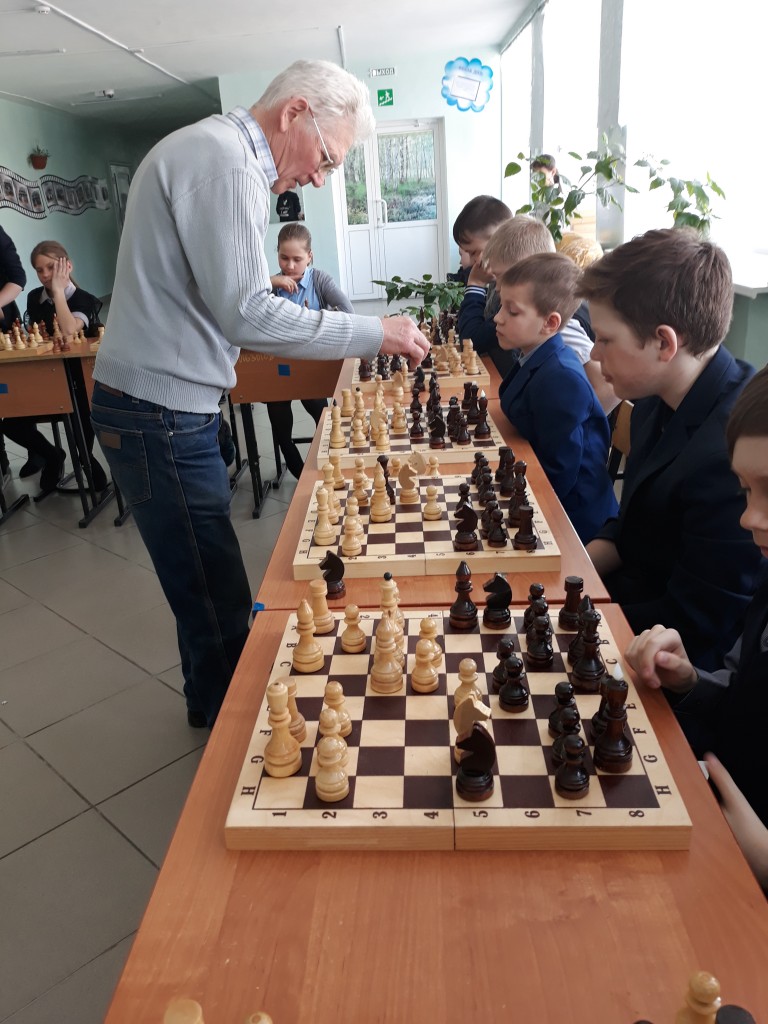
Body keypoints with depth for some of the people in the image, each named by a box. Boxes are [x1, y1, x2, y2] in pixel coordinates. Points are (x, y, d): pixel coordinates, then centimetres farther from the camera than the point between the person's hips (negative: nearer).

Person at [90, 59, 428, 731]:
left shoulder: (207, 149, 19)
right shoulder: (225, 160, -15)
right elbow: (248, 316, -23)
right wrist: (377, 333, -16)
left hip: (162, 405, 11)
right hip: (160, 416, -11)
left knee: (205, 585, 20)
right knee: (220, 605, -2)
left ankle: (208, 703, 38)